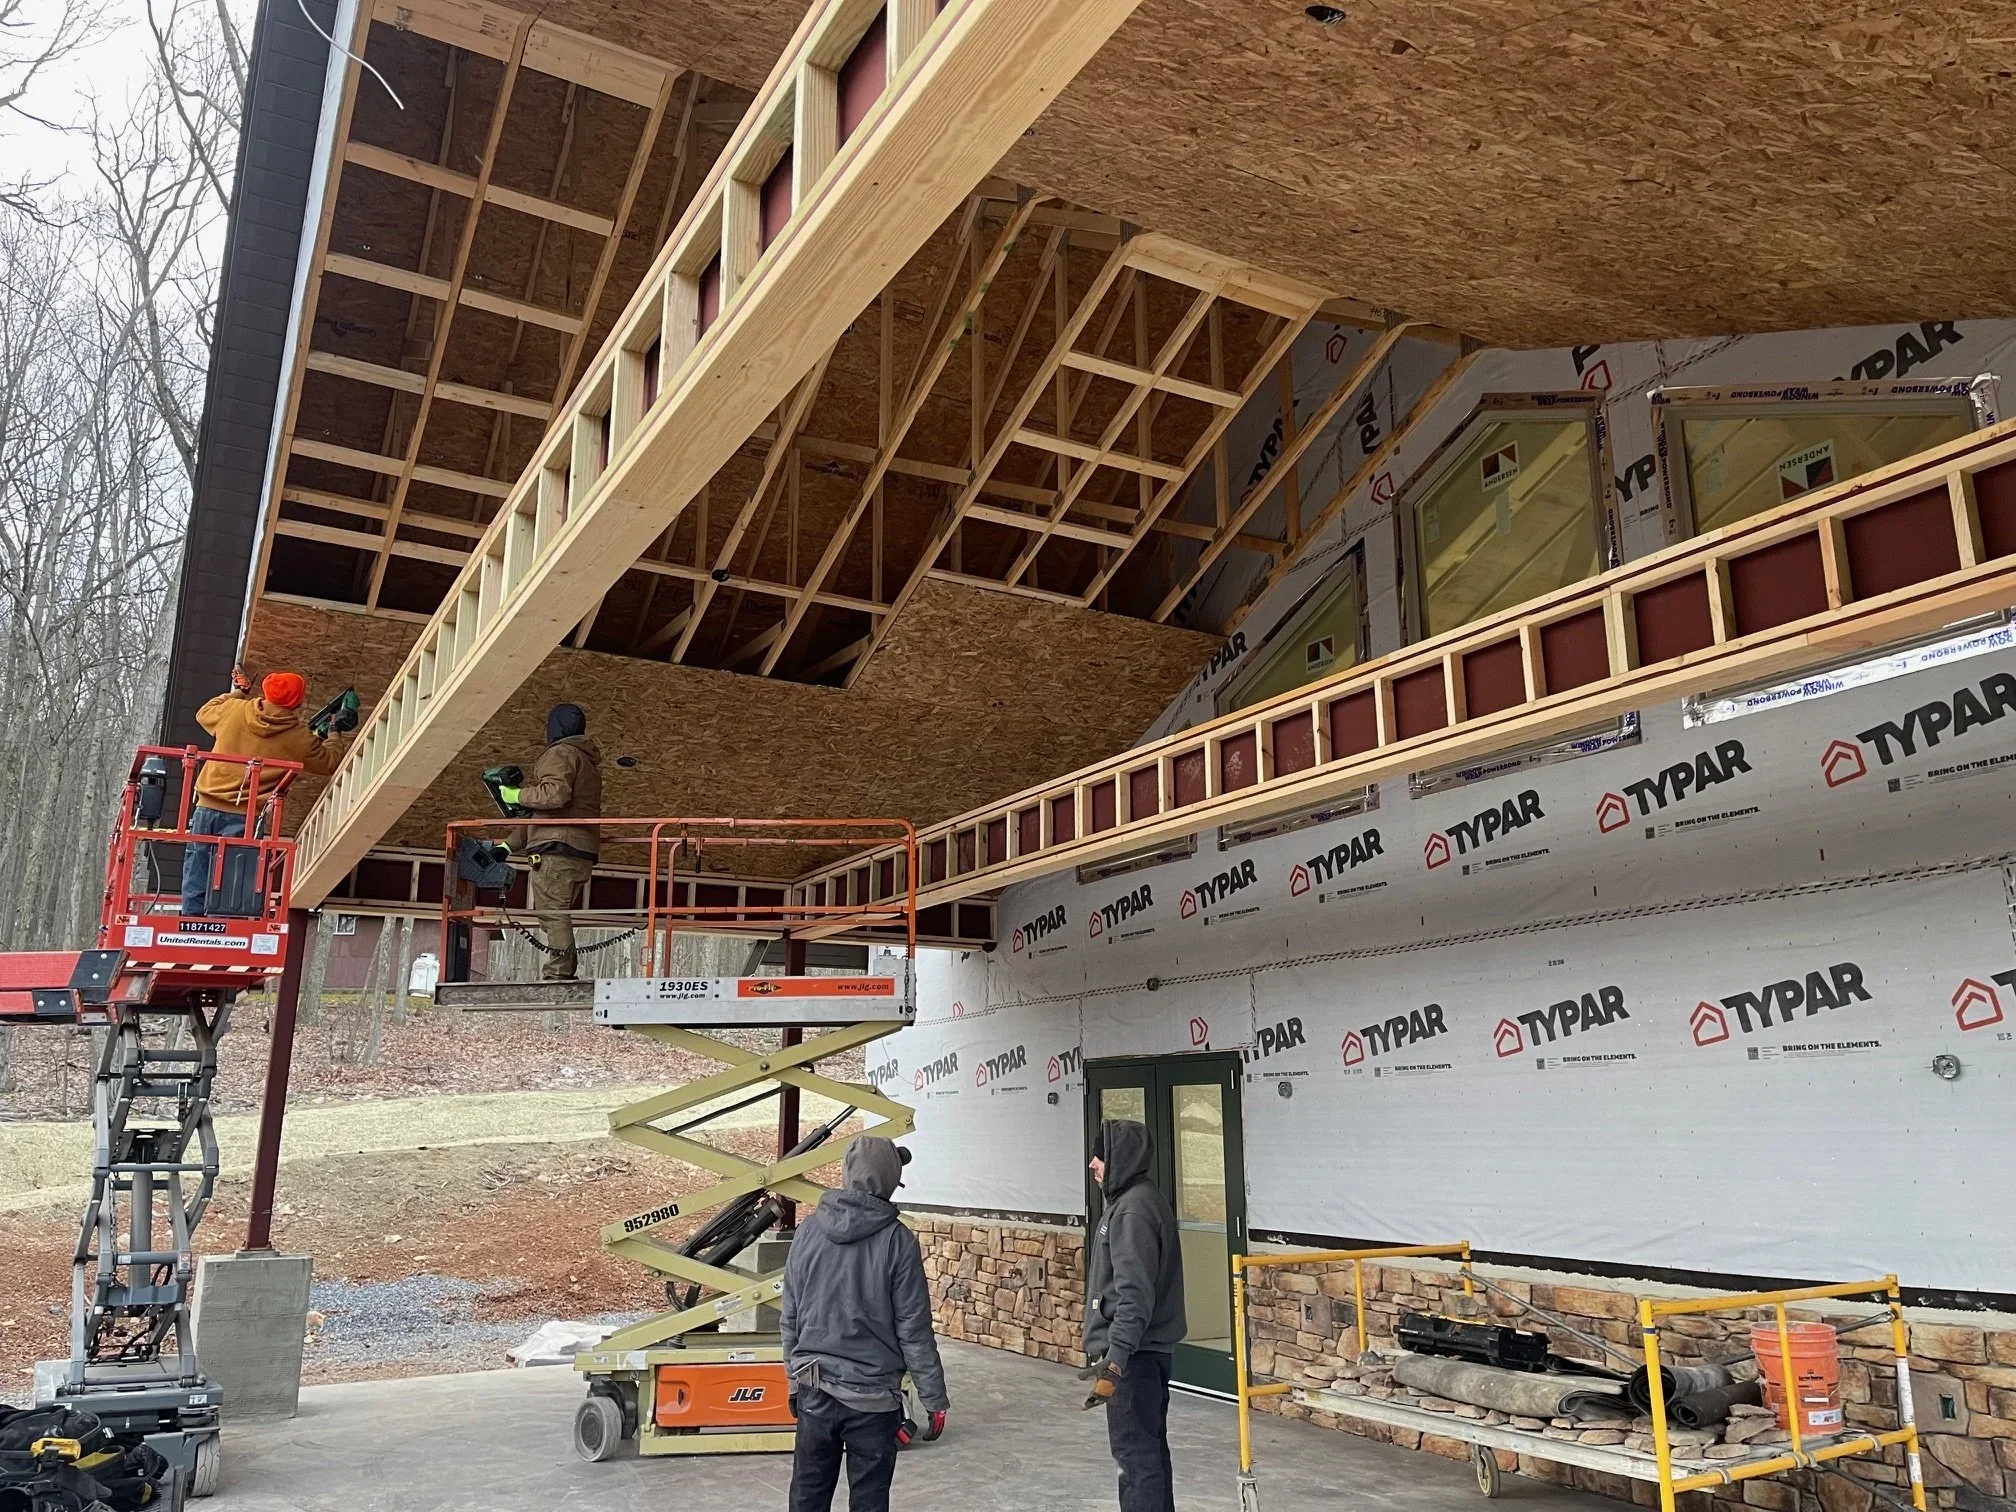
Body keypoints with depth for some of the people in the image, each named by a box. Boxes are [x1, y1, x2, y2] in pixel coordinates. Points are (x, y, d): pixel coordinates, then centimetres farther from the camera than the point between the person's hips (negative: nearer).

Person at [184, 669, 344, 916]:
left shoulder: (234, 710, 3)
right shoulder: (299, 738, -4)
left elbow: (204, 713, 26)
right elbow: (328, 762, 13)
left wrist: (237, 693, 39)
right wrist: (335, 736, 31)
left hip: (206, 808, 3)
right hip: (243, 819, -3)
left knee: (194, 886, 10)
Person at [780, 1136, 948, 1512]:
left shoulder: (809, 1231, -2)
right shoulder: (897, 1241, -14)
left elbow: (789, 1318, 6)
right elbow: (914, 1330, -11)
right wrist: (935, 1399, 0)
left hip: (814, 1390, 4)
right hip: (872, 1396, -3)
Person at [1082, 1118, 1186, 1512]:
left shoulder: (1133, 1210, -19)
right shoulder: (1139, 1199, 12)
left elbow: (1135, 1295, -25)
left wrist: (1114, 1359, -27)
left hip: (1133, 1354, -11)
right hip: (1148, 1349, 11)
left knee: (1135, 1453, -5)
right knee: (1149, 1447, 18)